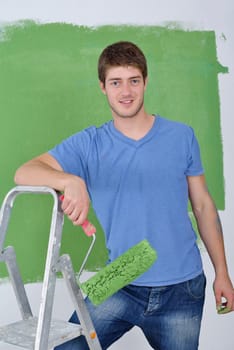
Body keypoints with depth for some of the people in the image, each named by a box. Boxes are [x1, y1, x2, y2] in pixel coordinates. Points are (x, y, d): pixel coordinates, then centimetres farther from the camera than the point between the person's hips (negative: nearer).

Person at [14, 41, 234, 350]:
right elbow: (24, 173, -15)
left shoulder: (182, 136, 0)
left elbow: (203, 205, 6)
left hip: (182, 289, 1)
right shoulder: (89, 144, -3)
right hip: (121, 287, 0)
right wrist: (71, 181, -36)